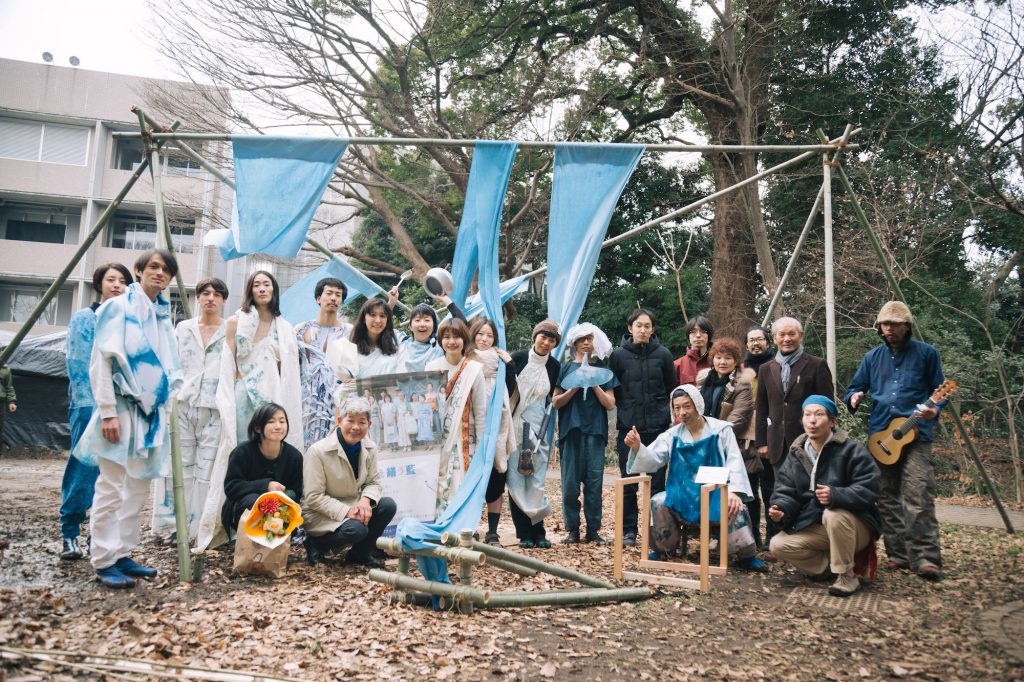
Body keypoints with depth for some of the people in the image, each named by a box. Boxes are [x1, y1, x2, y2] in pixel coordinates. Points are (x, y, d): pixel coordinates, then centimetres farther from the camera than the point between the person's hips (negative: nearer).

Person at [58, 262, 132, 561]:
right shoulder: (84, 318, 2)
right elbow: (78, 365, -4)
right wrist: (97, 406, -11)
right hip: (89, 405, -4)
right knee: (83, 471, -6)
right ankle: (70, 534, 3)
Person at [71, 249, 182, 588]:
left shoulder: (163, 316, 15)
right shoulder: (118, 307, -6)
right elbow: (101, 361, -12)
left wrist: (167, 409, 14)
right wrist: (108, 412, -18)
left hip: (151, 413, 7)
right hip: (122, 410, -7)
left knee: (138, 489, 10)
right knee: (111, 489, -4)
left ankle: (123, 554, 18)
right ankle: (104, 560, 4)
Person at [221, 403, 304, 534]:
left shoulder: (294, 455, -8)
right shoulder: (242, 452, -13)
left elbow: (296, 494, -5)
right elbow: (231, 487, -16)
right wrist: (265, 486, -27)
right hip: (243, 509, -2)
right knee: (255, 500, -36)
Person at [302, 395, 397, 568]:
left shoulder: (369, 448, -2)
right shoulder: (317, 451, -19)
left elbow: (373, 482, 3)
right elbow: (313, 497, -19)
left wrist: (366, 500, -21)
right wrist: (346, 511, -29)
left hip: (354, 507, 6)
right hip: (322, 514, -6)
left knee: (388, 505, -17)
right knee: (357, 529, -32)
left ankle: (361, 553, 2)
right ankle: (317, 544, -2)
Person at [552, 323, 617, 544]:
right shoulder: (566, 369, 10)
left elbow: (610, 404, 6)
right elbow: (555, 402, 5)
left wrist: (594, 384, -6)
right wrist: (575, 388, -9)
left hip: (595, 430, 0)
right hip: (571, 430, 0)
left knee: (594, 481, -1)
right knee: (570, 482, -1)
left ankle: (593, 529, 6)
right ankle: (572, 529, 6)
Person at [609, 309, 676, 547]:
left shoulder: (663, 354, 4)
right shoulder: (619, 355, 2)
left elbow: (671, 389, 10)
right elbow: (612, 390, 7)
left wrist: (669, 415, 5)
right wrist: (624, 411, 0)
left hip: (657, 427, 0)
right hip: (628, 427, 0)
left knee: (657, 481, 4)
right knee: (628, 482, 5)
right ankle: (628, 530, 15)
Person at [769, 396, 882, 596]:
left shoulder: (852, 450, -13)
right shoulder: (796, 453, 3)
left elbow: (870, 489, -22)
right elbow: (785, 490, 1)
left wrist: (836, 495, -38)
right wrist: (781, 509, -22)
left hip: (853, 526, -4)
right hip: (812, 525, 5)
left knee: (833, 514, -37)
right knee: (778, 545, -16)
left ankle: (847, 575, -16)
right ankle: (831, 564, 2)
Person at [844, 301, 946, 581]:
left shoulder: (926, 353, 6)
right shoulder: (873, 357, 14)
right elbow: (854, 388, 18)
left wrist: (935, 409, -13)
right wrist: (854, 398, -5)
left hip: (916, 434, -4)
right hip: (880, 435, 4)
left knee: (918, 496, -15)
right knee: (887, 498, 6)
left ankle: (925, 557, -12)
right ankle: (898, 554, 14)